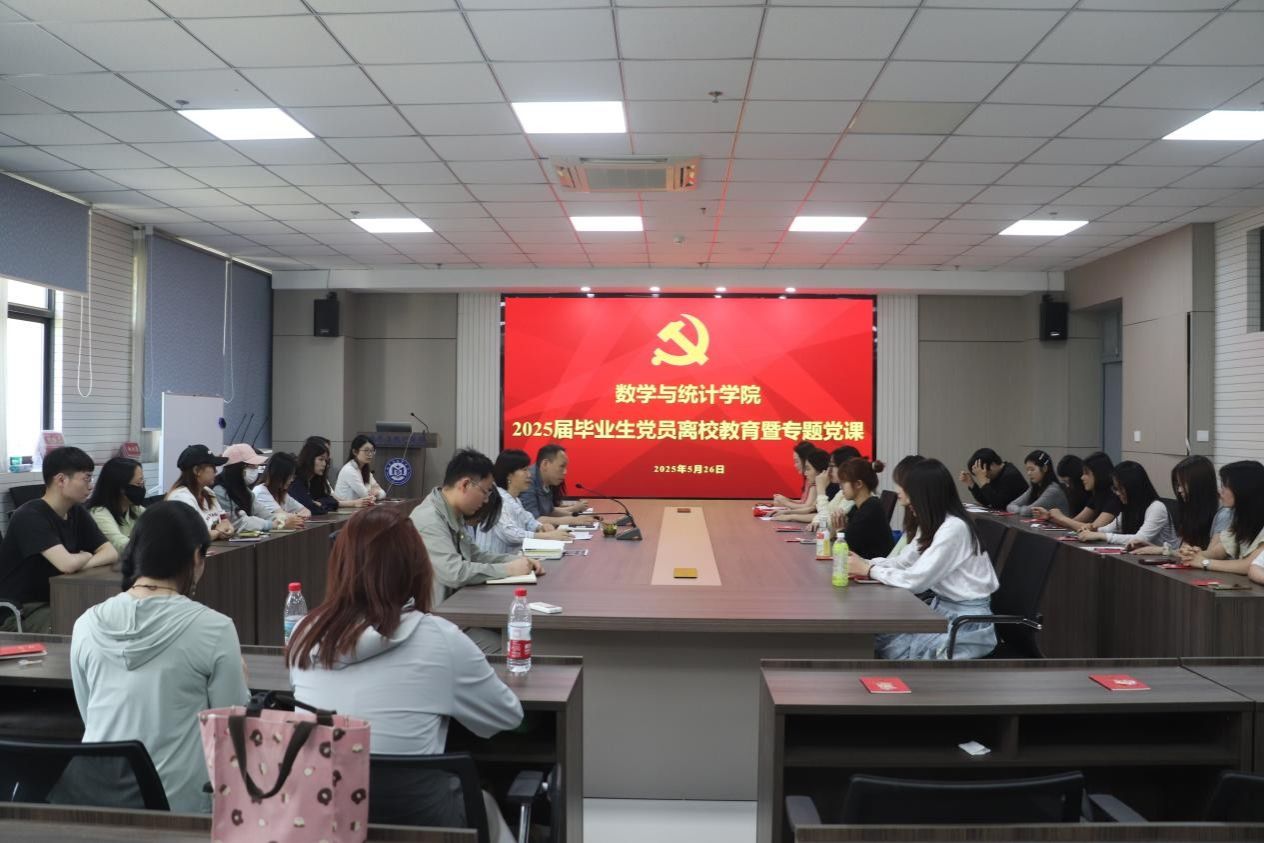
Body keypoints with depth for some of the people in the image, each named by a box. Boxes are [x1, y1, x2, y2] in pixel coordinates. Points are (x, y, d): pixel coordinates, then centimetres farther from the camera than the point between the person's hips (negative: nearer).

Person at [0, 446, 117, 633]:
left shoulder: (77, 512, 5)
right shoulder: (30, 516, -20)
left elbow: (111, 553, 1)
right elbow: (67, 564, -30)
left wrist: (80, 564, -18)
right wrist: (86, 556, -8)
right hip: (17, 611, -7)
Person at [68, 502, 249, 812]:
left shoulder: (86, 625, -2)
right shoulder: (213, 628, -16)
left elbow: (90, 718, 10)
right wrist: (239, 677, 13)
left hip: (97, 795, 5)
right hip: (179, 800, -5)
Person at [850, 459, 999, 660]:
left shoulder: (954, 529, -23)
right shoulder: (933, 524, 7)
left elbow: (914, 580, -25)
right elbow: (904, 561, 10)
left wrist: (869, 570, -13)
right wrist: (866, 564, -6)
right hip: (942, 608, 8)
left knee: (892, 649, -14)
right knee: (878, 637, -5)